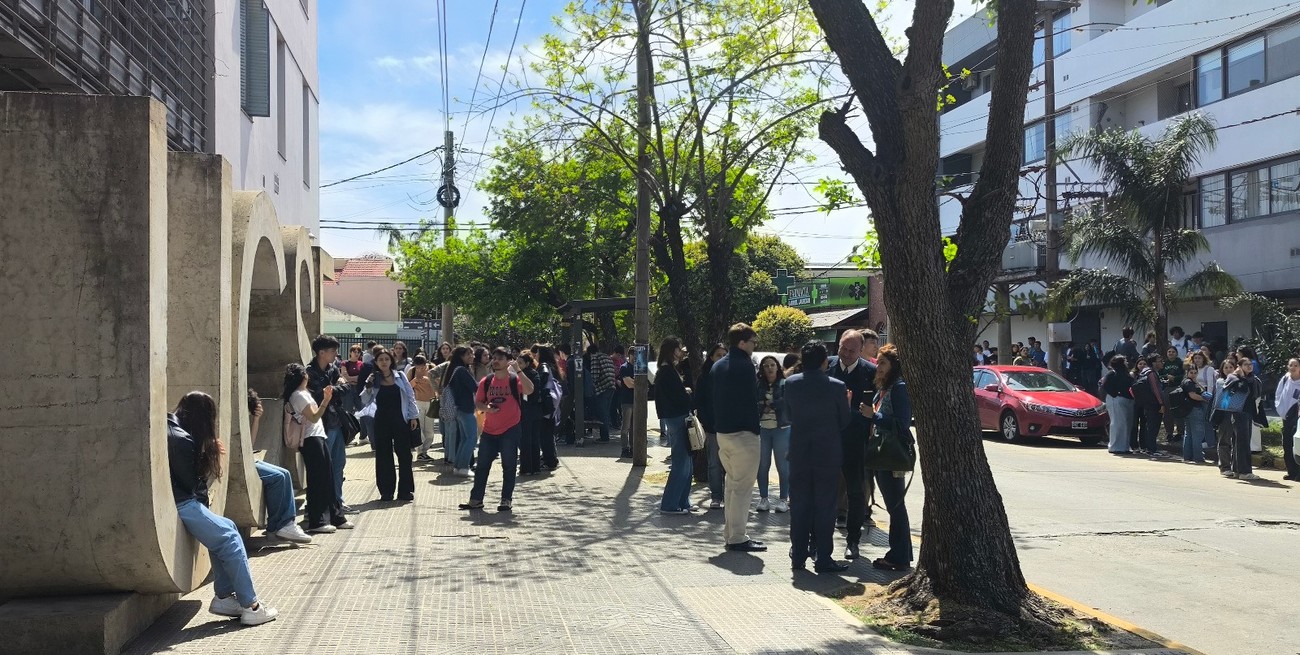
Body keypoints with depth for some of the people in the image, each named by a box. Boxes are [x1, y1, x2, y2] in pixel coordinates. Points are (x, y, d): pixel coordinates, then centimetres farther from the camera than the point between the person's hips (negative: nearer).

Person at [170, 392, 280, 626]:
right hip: (181, 506, -10)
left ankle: (224, 596, 14)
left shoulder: (169, 427, 11)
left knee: (225, 529, 14)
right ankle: (250, 606, 0)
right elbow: (190, 484, -12)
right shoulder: (181, 440, -17)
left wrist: (210, 452, 16)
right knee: (230, 538, -3)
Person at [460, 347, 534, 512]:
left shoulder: (514, 380, -6)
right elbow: (477, 402, 11)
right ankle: (476, 499, 14)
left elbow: (529, 390, -25)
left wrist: (518, 371, -28)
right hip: (489, 431, 4)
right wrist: (486, 408, -10)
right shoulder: (486, 381, 6)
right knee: (482, 466, 7)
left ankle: (507, 500, 13)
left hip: (510, 430, -4)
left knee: (509, 467, 3)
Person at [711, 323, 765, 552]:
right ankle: (737, 538, -1)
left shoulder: (718, 366, 12)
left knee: (732, 483, 18)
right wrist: (755, 428, -7)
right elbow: (751, 400, -16)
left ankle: (730, 533, 22)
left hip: (722, 432, 9)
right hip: (743, 432, -9)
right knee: (742, 487, -4)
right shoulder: (745, 366, -15)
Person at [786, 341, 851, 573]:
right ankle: (823, 559, 7)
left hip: (799, 453, 3)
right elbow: (844, 422, -3)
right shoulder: (837, 387, -12)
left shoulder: (791, 383, -3)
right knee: (825, 506, 4)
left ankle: (798, 556, 16)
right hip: (828, 455, -3)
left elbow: (789, 415, 6)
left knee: (799, 506, 11)